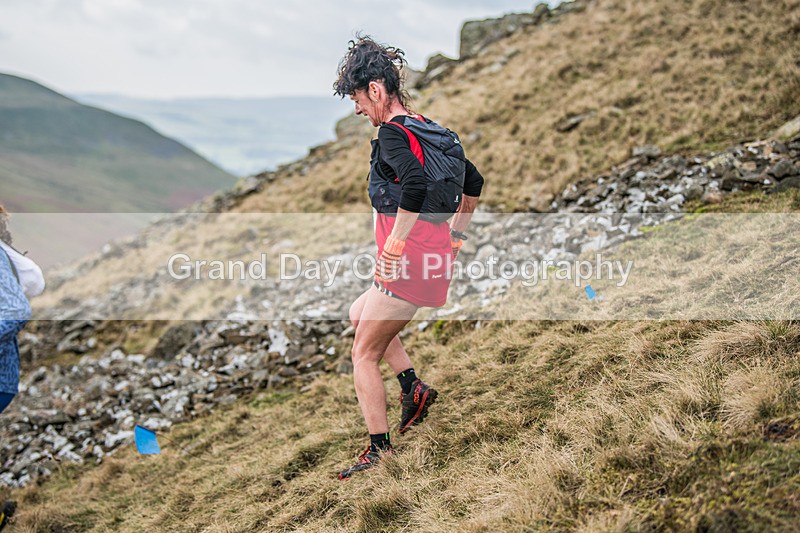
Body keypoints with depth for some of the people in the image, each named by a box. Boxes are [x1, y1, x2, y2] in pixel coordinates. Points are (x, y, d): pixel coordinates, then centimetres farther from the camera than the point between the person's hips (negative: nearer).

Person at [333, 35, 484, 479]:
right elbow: (474, 183, 23)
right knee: (359, 314, 28)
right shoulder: (429, 129, 14)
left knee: (364, 355, 2)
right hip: (435, 256, 9)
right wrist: (455, 233, 28)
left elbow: (415, 183, -31)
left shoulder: (391, 132, -12)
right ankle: (413, 387, 19)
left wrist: (393, 246, -25)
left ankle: (379, 452, 6)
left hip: (407, 260, -9)